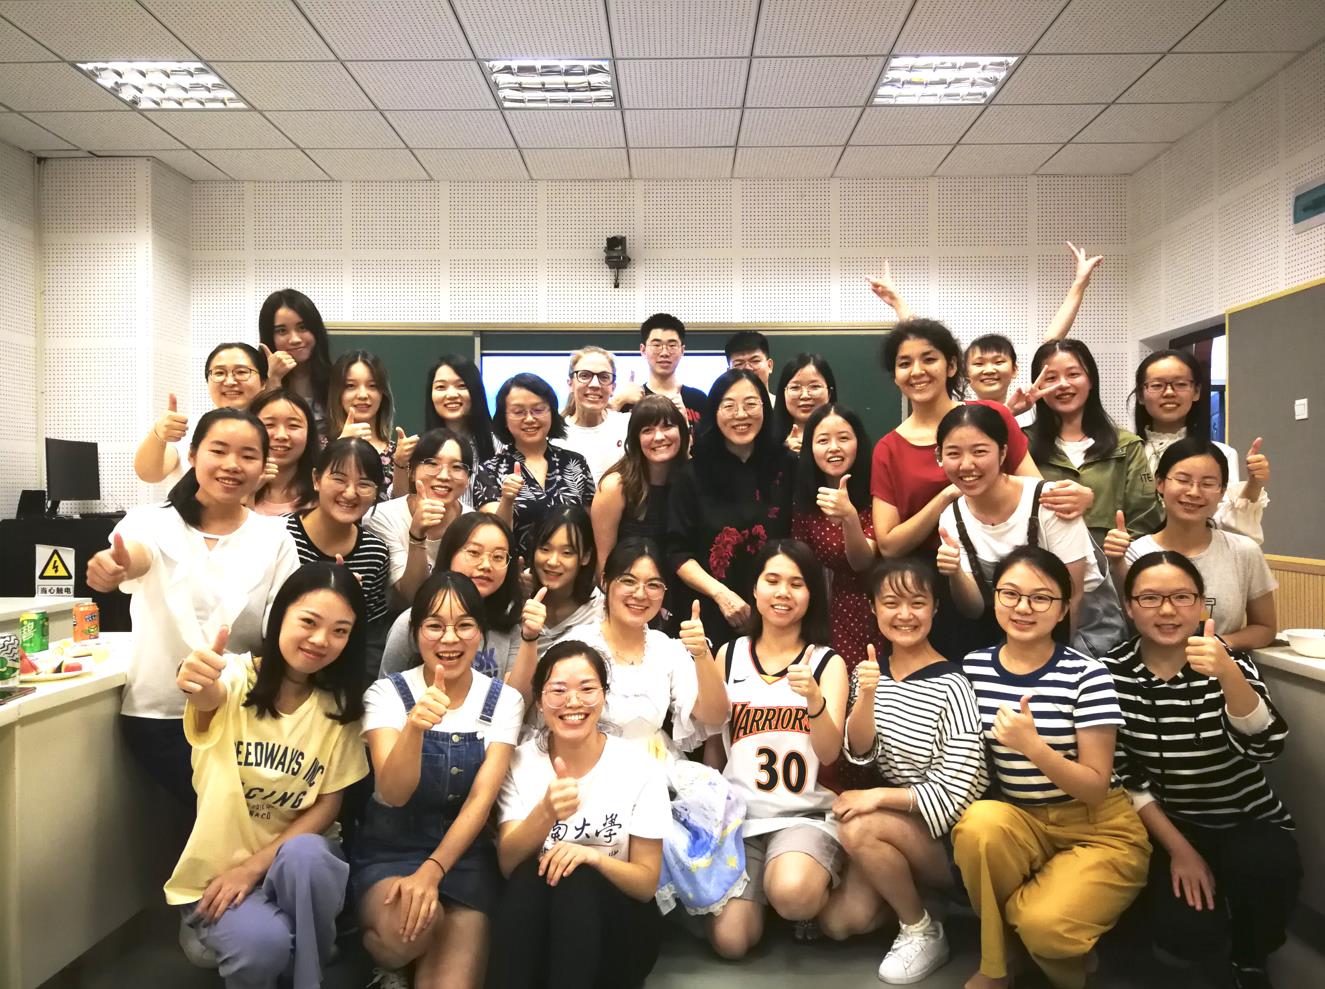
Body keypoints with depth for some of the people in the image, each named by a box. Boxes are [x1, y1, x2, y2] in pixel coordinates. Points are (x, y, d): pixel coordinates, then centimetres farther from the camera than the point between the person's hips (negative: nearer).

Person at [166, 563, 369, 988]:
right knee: (264, 942, -30)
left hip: (297, 850, 2)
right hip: (217, 866, -2)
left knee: (303, 855, -32)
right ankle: (213, 932, 5)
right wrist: (197, 687, -64)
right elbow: (210, 698, -39)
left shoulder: (340, 705, -5)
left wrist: (256, 864, -17)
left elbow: (327, 804, -4)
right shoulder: (236, 675, -14)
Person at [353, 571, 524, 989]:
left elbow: (482, 798, -10)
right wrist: (415, 726, -42)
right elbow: (394, 794, -22)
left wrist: (432, 871, -24)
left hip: (464, 851, 1)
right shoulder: (387, 693, -9)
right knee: (406, 928, -32)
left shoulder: (503, 701, -4)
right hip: (391, 848, -1)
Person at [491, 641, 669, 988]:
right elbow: (508, 863, -13)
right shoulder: (520, 762, -3)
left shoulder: (640, 768, -8)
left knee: (577, 878, -31)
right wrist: (546, 812, -33)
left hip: (617, 925, -1)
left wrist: (593, 857, -26)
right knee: (530, 875, -30)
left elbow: (647, 883, -6)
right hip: (533, 925, 1)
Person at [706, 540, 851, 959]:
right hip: (740, 811, 3)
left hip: (805, 814, -2)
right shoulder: (731, 654, 7)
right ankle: (767, 882, 19)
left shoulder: (827, 661, 0)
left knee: (792, 893, -34)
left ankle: (818, 884, 3)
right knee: (730, 941, -13)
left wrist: (814, 699, -28)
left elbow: (830, 753, -13)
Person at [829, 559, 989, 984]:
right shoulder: (869, 671, 0)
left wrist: (876, 796, -18)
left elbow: (955, 793, -20)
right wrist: (867, 697, -26)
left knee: (859, 830, -30)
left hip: (946, 833, -5)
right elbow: (858, 754, -10)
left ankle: (923, 932, -5)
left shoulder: (951, 685, -19)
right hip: (892, 823, 6)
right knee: (842, 922, -5)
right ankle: (904, 889, 23)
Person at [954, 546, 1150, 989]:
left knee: (1044, 925, -30)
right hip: (1021, 821, 4)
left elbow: (1096, 787, -16)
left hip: (1099, 830, -3)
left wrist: (1031, 745, -30)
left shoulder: (1087, 675, -15)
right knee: (980, 822, -32)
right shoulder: (973, 667, -2)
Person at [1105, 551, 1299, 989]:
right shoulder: (1113, 672, -9)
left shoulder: (1228, 661, -9)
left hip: (1248, 821, 1)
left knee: (1265, 865, -32)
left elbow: (1264, 747, -27)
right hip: (1167, 826, 0)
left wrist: (1228, 675, -43)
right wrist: (1179, 849, -13)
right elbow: (1124, 776, -6)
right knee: (1188, 935, -22)